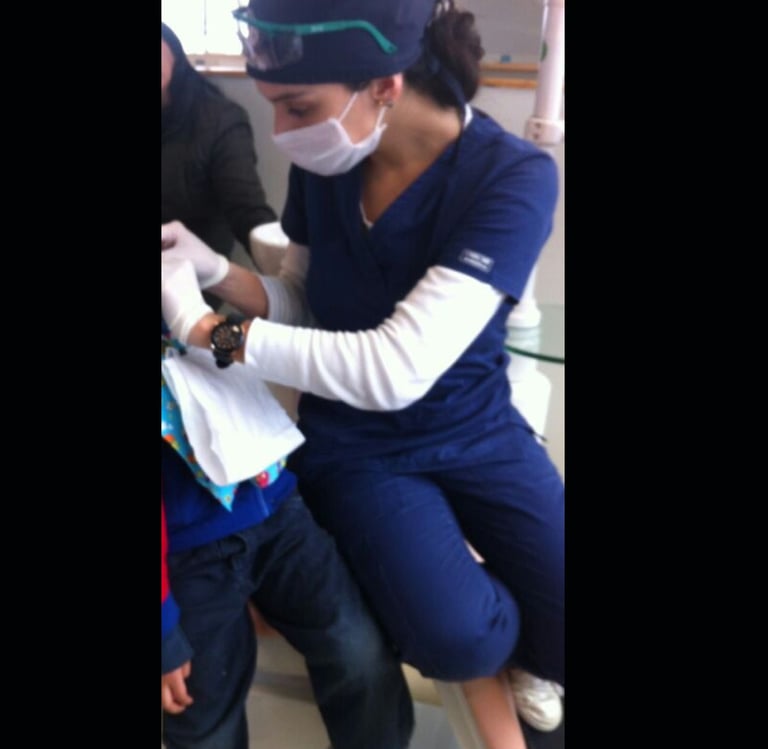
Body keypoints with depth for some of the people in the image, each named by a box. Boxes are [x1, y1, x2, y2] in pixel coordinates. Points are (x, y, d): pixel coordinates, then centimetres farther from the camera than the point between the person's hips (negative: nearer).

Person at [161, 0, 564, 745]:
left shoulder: (514, 177, -23)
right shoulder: (321, 164, -11)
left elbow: (396, 370, -33)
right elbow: (299, 306, 4)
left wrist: (205, 327, -29)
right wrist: (216, 272, -17)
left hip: (477, 433, -1)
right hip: (354, 445, 1)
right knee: (455, 638, -23)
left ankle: (501, 641, 20)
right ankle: (491, 651, 13)